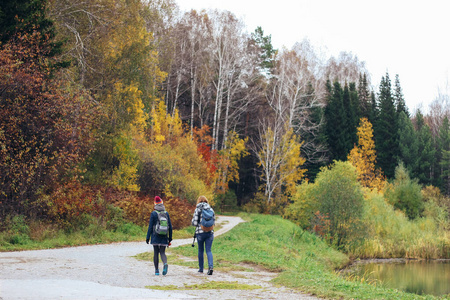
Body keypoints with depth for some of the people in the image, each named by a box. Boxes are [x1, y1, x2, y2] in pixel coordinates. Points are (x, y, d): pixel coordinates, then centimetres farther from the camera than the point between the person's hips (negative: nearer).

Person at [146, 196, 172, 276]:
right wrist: (170, 237, 14)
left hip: (155, 236, -2)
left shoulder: (153, 214, -6)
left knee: (156, 253, 7)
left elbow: (150, 226, -7)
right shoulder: (166, 213, 3)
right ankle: (165, 264, -23)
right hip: (164, 236, 2)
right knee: (162, 252, 6)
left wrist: (148, 237, -3)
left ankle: (156, 270, 7)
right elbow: (170, 226, 6)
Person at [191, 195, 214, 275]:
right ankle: (210, 266, -20)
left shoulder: (197, 209, -4)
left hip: (200, 232, -2)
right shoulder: (210, 209, 5)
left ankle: (201, 269, 19)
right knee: (208, 250, 1)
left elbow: (194, 223, -8)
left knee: (201, 251, 12)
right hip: (210, 232, 2)